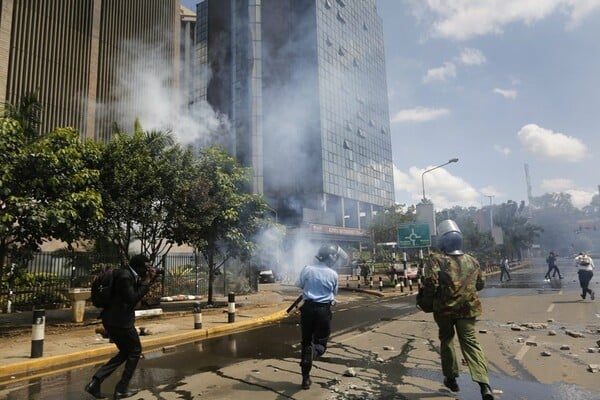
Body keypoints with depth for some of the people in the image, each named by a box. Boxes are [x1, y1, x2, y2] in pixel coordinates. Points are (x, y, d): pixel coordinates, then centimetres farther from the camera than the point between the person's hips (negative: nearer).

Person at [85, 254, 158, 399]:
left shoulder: (127, 274, 10)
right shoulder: (125, 277, -20)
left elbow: (135, 291, 17)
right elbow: (132, 299, -21)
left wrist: (147, 280, 5)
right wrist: (146, 282, -16)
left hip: (112, 320, 10)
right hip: (119, 321, -10)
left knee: (125, 352, 19)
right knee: (135, 351, 7)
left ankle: (95, 382, 12)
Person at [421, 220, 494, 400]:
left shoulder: (435, 259, -14)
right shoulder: (472, 260, 3)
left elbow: (430, 284, -21)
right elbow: (480, 284, 14)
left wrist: (428, 296, -1)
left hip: (444, 309, -2)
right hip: (467, 308, 3)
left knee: (446, 340, 18)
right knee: (470, 341, 6)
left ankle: (451, 378, 29)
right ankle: (484, 383, -10)